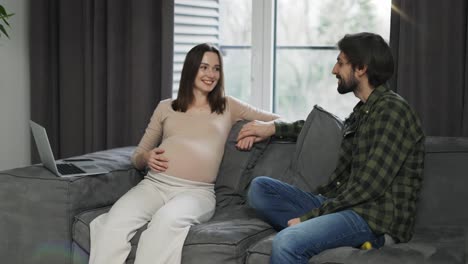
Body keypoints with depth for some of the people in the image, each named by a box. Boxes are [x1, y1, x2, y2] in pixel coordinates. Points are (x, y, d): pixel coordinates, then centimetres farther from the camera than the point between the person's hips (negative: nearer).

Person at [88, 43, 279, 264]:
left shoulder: (228, 107, 20)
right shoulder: (165, 107, 22)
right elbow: (137, 156, 25)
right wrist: (146, 157, 1)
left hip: (197, 191, -2)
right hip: (154, 184, 2)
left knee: (167, 220, -39)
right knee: (115, 222, -32)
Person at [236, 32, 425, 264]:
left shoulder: (391, 110, -12)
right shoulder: (363, 110, 17)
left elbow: (370, 186, -19)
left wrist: (309, 217, -16)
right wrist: (274, 127, 32)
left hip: (376, 219, -10)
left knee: (287, 243, -33)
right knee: (259, 187, 6)